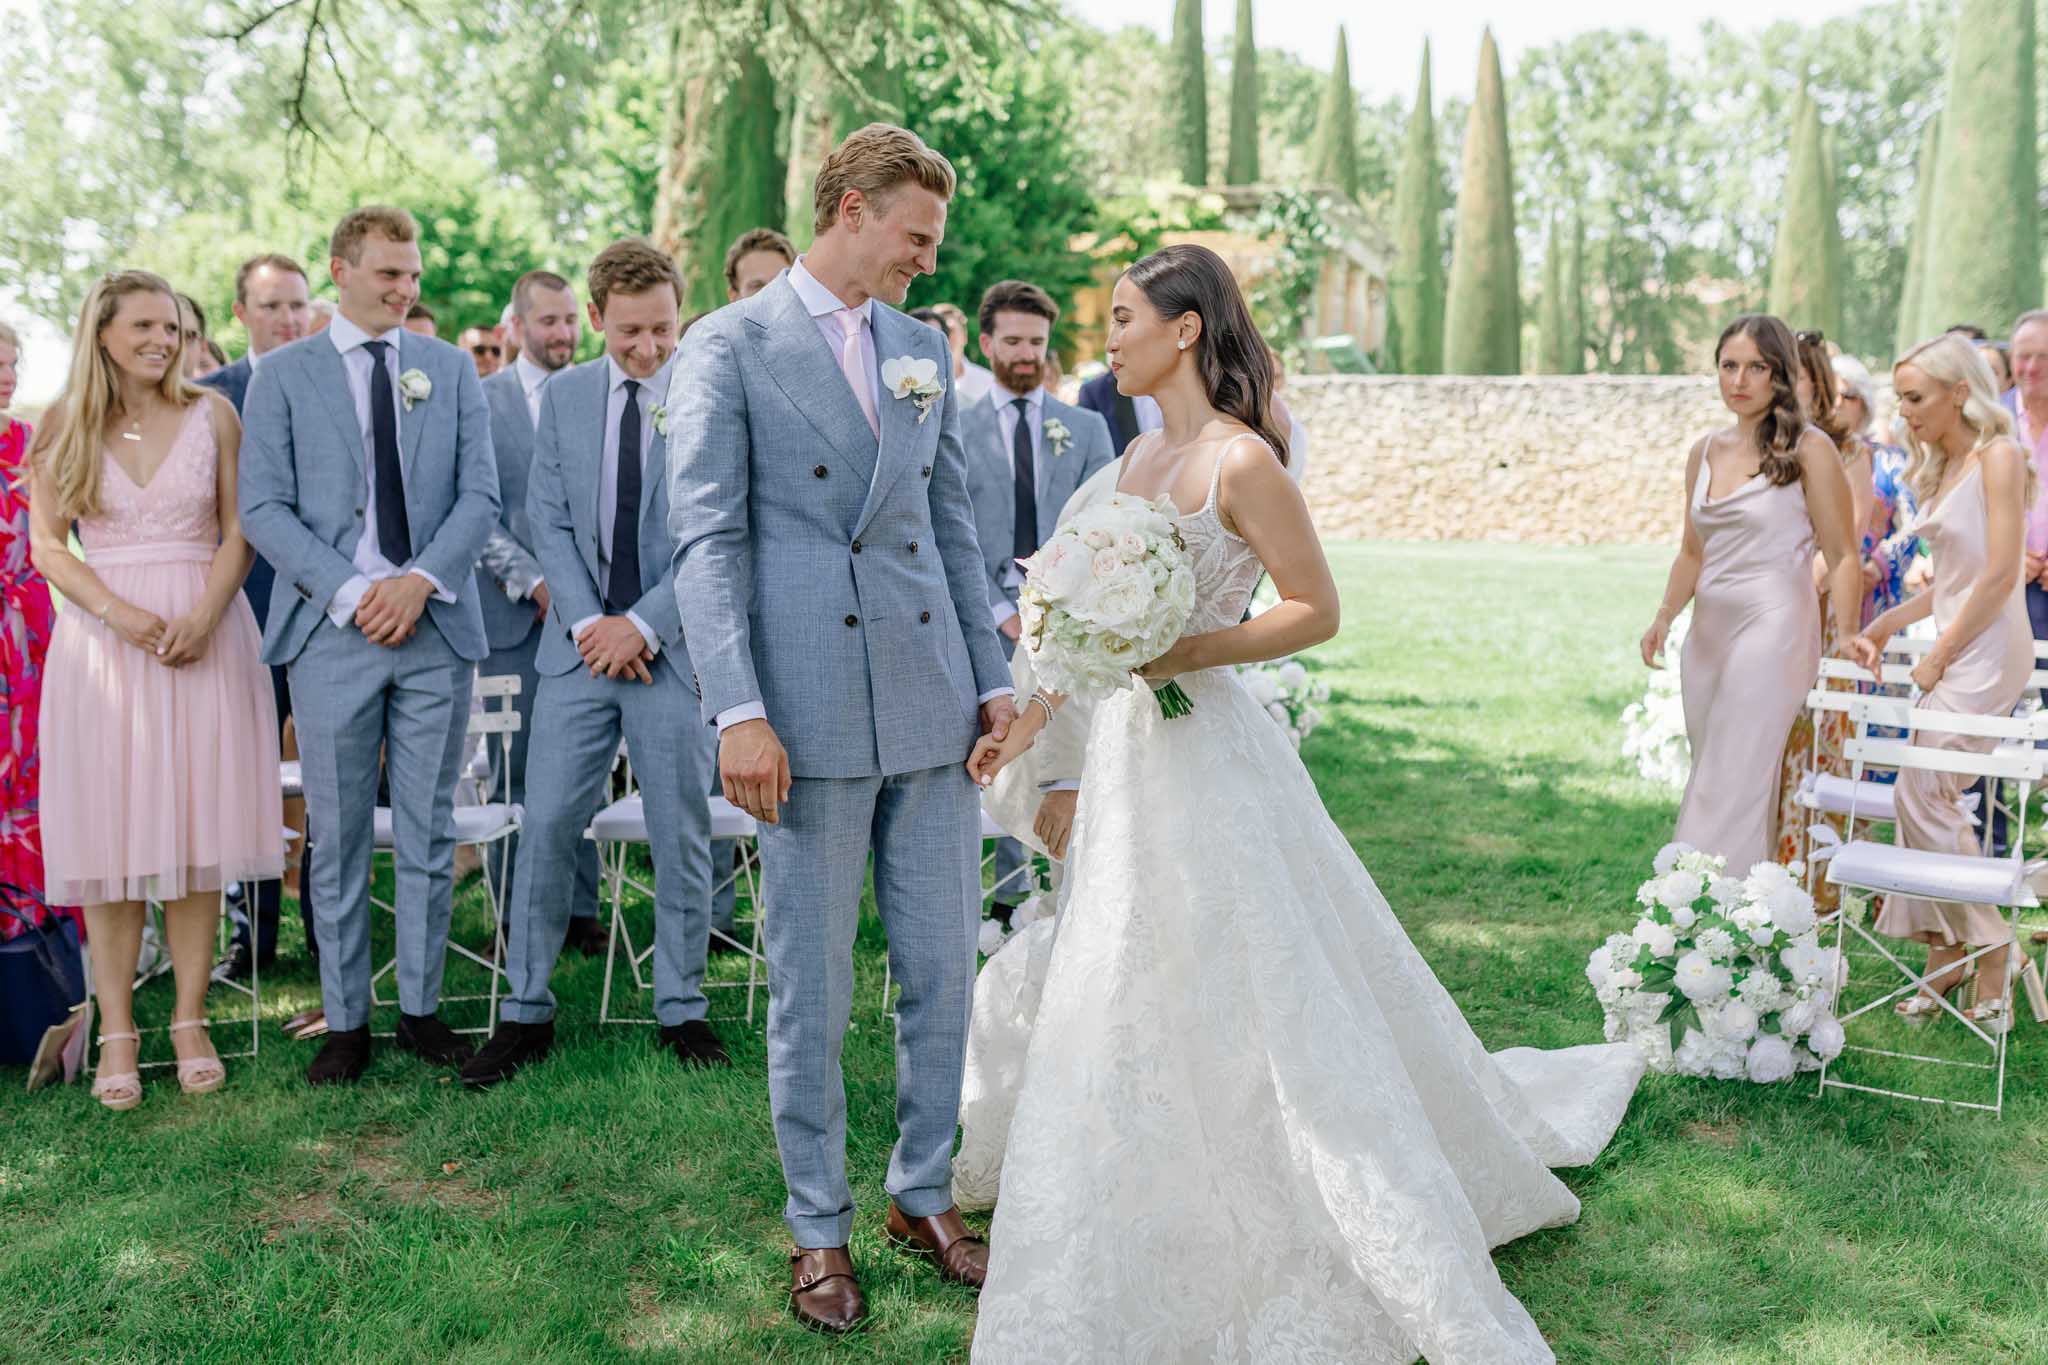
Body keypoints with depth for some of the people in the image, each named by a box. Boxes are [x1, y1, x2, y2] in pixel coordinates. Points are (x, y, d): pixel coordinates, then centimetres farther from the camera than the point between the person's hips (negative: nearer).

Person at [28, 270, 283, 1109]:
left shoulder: (212, 416, 4)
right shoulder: (64, 427, 4)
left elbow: (238, 533, 2)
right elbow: (48, 547, 1)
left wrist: (202, 616, -13)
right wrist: (121, 614, -14)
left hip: (206, 634, 0)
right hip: (102, 638, 0)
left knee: (196, 829, 2)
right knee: (112, 836, 1)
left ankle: (190, 1024, 11)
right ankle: (117, 1034, 7)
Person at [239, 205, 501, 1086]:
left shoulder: (451, 369, 11)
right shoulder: (283, 376, 5)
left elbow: (481, 494, 4)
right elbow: (262, 508, -2)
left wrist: (420, 578, -11)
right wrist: (350, 592, -13)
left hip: (436, 626, 2)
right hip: (331, 632, -1)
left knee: (428, 834, 7)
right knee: (337, 839, 4)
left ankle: (421, 1009, 17)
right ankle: (345, 1020, 15)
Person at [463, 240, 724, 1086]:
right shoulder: (563, 396, 8)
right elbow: (548, 519, 4)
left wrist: (642, 626, -13)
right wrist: (588, 622, -9)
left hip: (674, 649, -2)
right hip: (582, 644, 3)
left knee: (681, 836, 6)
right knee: (547, 826, 2)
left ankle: (682, 1009, 19)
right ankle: (527, 1014, 13)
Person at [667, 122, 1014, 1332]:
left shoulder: (925, 349, 15)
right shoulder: (731, 348, -2)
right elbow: (707, 540, -8)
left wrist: (994, 678, 12)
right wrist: (739, 711, -17)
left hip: (933, 704, 5)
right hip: (809, 709, -5)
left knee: (945, 972, 11)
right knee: (811, 991, 5)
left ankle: (925, 1195, 29)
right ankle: (820, 1227, 22)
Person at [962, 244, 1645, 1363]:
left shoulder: (1242, 460, -13)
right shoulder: (1140, 457, 11)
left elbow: (1317, 610, -12)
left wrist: (1192, 651, -21)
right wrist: (1023, 726, 17)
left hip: (1210, 754, -8)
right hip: (1126, 752, 9)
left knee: (1272, 1007, -1)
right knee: (1122, 1015, 16)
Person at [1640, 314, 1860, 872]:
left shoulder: (1809, 449, -5)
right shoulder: (1704, 451, 13)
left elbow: (1842, 558, -5)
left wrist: (1846, 638, -16)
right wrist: (1664, 618, 5)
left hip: (1774, 628, -7)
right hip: (1708, 634, 7)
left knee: (1731, 789, -10)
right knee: (1709, 779, 8)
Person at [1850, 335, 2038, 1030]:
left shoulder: (1998, 457, -10)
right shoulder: (1941, 467, 16)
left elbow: (1999, 574, -16)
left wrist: (1940, 654, -12)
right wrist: (1883, 626, 12)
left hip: (1987, 649, -8)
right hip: (1953, 648, 8)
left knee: (1922, 794, -12)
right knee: (1931, 799, 5)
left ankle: (1989, 948, 2)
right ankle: (1943, 957, 12)